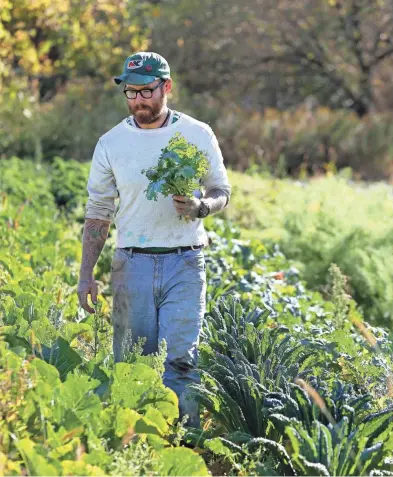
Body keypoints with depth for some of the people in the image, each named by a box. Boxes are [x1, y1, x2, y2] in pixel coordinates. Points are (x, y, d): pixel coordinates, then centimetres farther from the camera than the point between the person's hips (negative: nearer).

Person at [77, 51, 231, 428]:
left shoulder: (198, 135, 2)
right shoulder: (111, 142, 5)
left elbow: (222, 192, 11)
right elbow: (97, 212, 10)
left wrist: (200, 206, -14)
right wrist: (85, 274, 5)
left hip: (184, 262, -2)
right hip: (132, 264, 2)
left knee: (180, 358, -11)